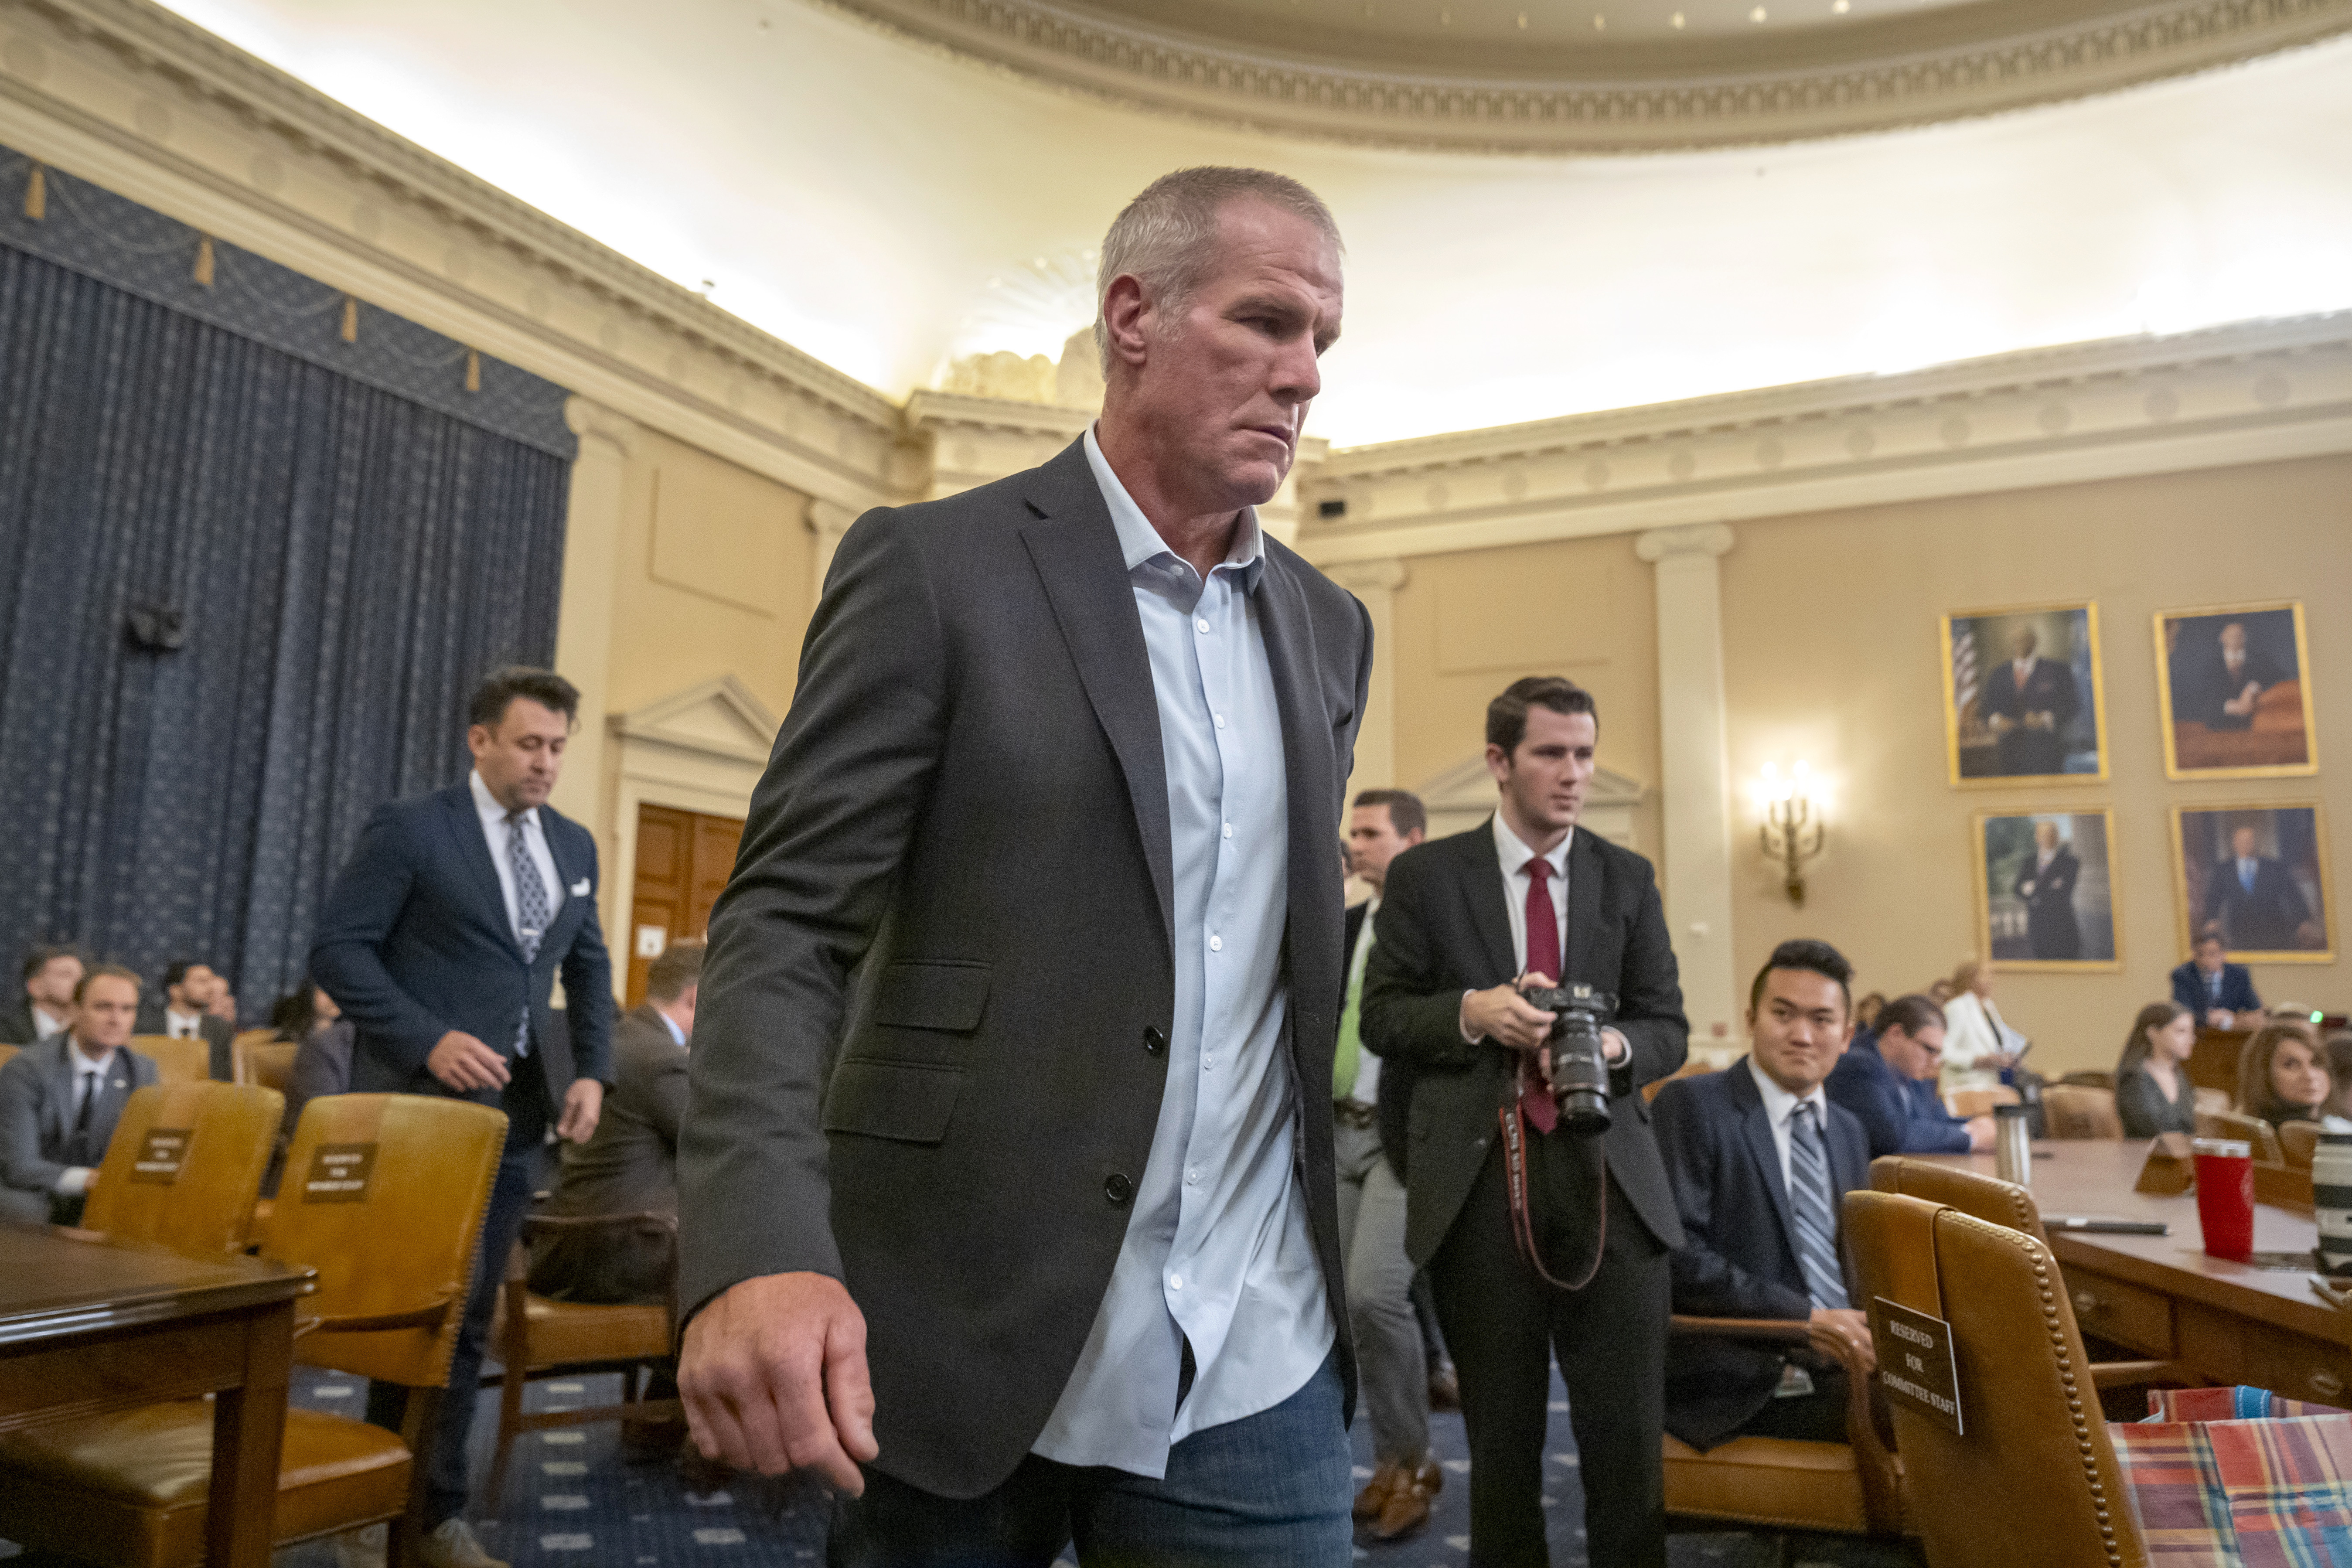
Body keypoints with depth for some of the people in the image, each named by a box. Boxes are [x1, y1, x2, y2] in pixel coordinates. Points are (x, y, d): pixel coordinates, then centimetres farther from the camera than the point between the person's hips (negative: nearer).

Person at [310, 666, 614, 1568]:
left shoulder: (574, 846, 12)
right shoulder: (410, 829, -5)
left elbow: (589, 966, 18)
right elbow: (339, 949, -8)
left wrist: (592, 1070, 5)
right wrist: (428, 1041, -18)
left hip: (518, 1107, 5)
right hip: (424, 1098, -5)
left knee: (466, 1317, 11)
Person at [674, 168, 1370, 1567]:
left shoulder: (1329, 628, 10)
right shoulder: (934, 568, -6)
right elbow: (785, 924, -12)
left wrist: (1316, 1231, 11)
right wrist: (760, 1253, -25)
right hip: (965, 1348, -3)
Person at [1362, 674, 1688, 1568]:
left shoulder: (1628, 879, 10)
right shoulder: (1426, 876, 3)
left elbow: (1669, 1027, 10)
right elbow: (1381, 1016, 4)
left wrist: (1618, 1046, -13)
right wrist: (1472, 1012, -15)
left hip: (1610, 1180, 2)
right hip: (1480, 1183, -1)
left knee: (1628, 1437, 2)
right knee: (1503, 1440, 11)